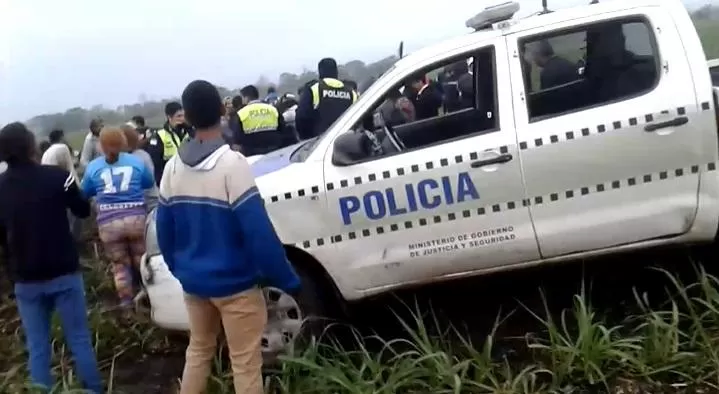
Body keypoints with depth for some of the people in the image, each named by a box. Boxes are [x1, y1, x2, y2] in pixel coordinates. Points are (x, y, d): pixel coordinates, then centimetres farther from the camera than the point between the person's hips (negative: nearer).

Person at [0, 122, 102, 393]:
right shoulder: (57, 176, -11)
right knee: (79, 340, 8)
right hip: (63, 273, -2)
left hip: (25, 279, 3)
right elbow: (83, 211, 3)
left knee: (37, 348, 10)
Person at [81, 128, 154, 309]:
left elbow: (85, 193, 15)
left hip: (109, 222, 0)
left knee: (119, 263, 13)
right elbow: (150, 183, 18)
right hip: (136, 217, 0)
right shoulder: (136, 161, 3)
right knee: (142, 259, 16)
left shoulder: (92, 167, 2)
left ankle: (126, 298, 17)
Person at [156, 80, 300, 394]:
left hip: (193, 281, 6)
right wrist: (287, 280, -13)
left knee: (199, 350, 24)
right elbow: (258, 232, -23)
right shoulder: (231, 163, -20)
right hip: (234, 283, -6)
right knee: (245, 362, 7)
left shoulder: (173, 167, -2)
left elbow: (165, 231, 6)